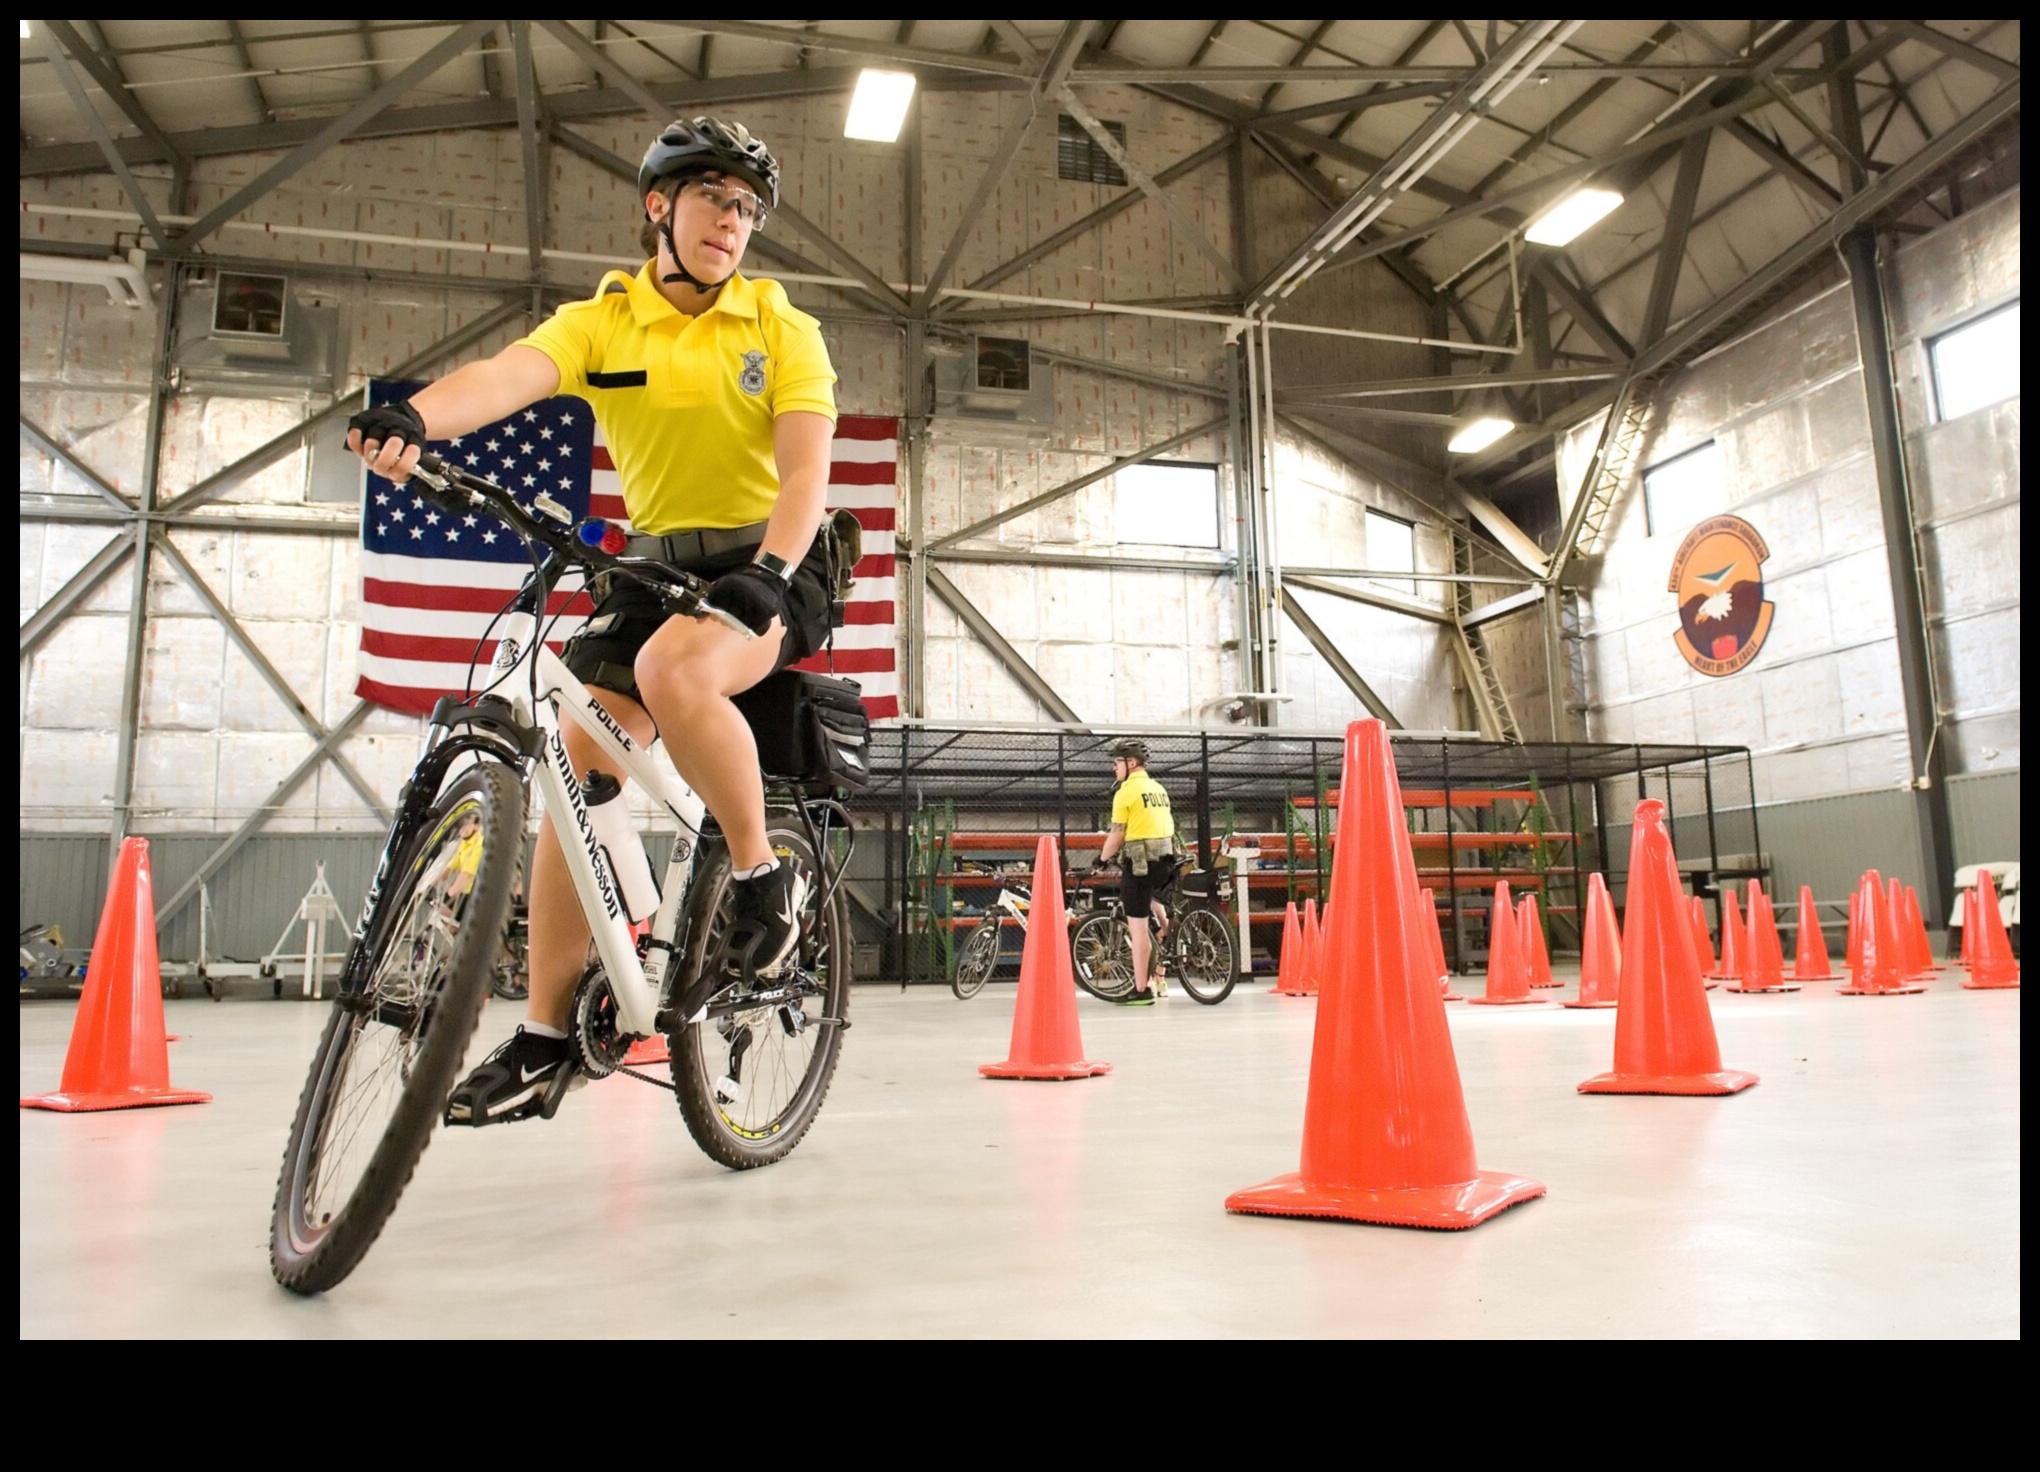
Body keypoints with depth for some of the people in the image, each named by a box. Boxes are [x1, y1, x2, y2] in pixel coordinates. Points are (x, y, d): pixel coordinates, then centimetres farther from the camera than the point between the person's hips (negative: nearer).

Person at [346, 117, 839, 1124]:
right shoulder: (598, 323, 3)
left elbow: (805, 466, -13)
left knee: (673, 668, -36)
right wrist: (412, 417, -40)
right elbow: (509, 374, -18)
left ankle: (765, 877, -14)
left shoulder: (781, 329, 0)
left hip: (766, 567, -3)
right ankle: (544, 1040, 1)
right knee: (577, 770, -8)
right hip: (650, 566, 4)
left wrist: (769, 570, -32)